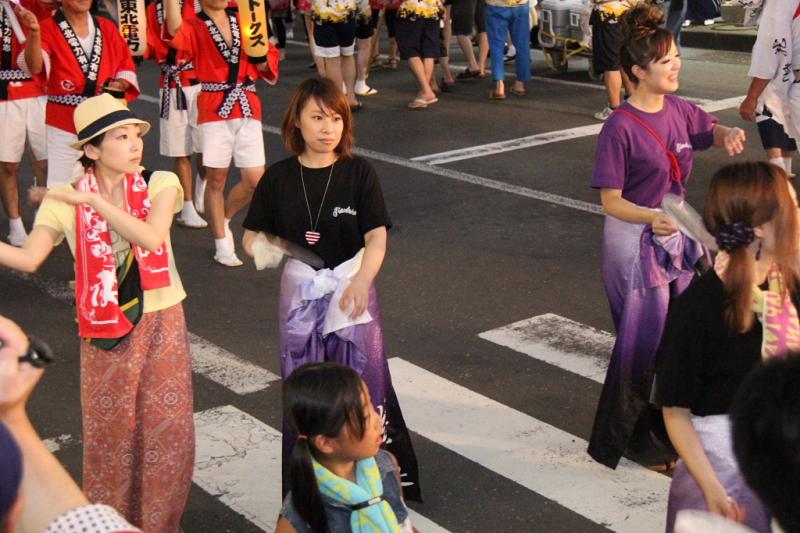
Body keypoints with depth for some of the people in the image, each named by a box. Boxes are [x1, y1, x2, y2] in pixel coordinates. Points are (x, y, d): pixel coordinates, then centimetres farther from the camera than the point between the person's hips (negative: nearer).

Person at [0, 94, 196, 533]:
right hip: (104, 331, 0)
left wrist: (92, 201, -25)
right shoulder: (65, 202, -5)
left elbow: (151, 237, -24)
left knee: (167, 428, 7)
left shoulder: (160, 184, -7)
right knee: (110, 429, 10)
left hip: (161, 324, 0)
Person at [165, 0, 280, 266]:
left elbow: (268, 63, 11)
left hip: (248, 109, 4)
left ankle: (222, 220, 28)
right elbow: (177, 33, -25)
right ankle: (222, 244, 17)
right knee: (216, 180, 3)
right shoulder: (194, 26, -1)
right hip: (214, 111, -3)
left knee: (255, 181, 2)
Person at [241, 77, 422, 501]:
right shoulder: (279, 177, 1)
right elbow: (252, 235, 6)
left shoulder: (358, 173, -3)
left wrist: (361, 281, -27)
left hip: (351, 289, -1)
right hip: (299, 293, 2)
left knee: (365, 378, -3)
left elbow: (377, 237, -10)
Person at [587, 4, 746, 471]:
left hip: (677, 234, 7)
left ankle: (669, 429, 32)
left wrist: (727, 133, -3)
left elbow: (711, 131, 21)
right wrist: (651, 219, -36)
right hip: (635, 243, -7)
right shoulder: (621, 127, -18)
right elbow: (611, 202, -17)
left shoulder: (678, 111, 1)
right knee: (644, 341, 0)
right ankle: (637, 437, 19)